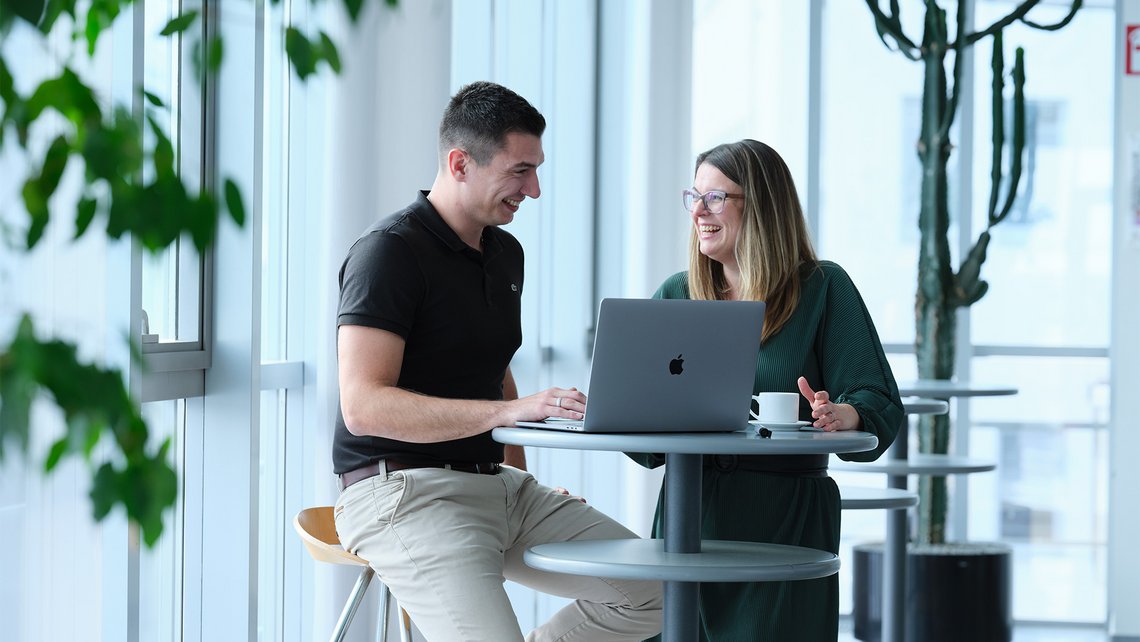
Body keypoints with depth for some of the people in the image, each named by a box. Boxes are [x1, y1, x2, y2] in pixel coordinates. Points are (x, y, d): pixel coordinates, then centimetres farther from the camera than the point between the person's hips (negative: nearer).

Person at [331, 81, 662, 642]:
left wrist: (521, 481, 14)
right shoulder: (390, 251, -12)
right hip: (404, 489, -8)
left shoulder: (505, 253, 16)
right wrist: (509, 411, -30)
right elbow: (364, 406, -23)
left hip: (496, 485, 8)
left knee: (650, 593, -2)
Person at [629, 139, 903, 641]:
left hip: (787, 524, -3)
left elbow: (880, 407, -6)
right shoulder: (675, 297, 12)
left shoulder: (823, 289, 2)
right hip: (689, 520, 3)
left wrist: (841, 415, -27)